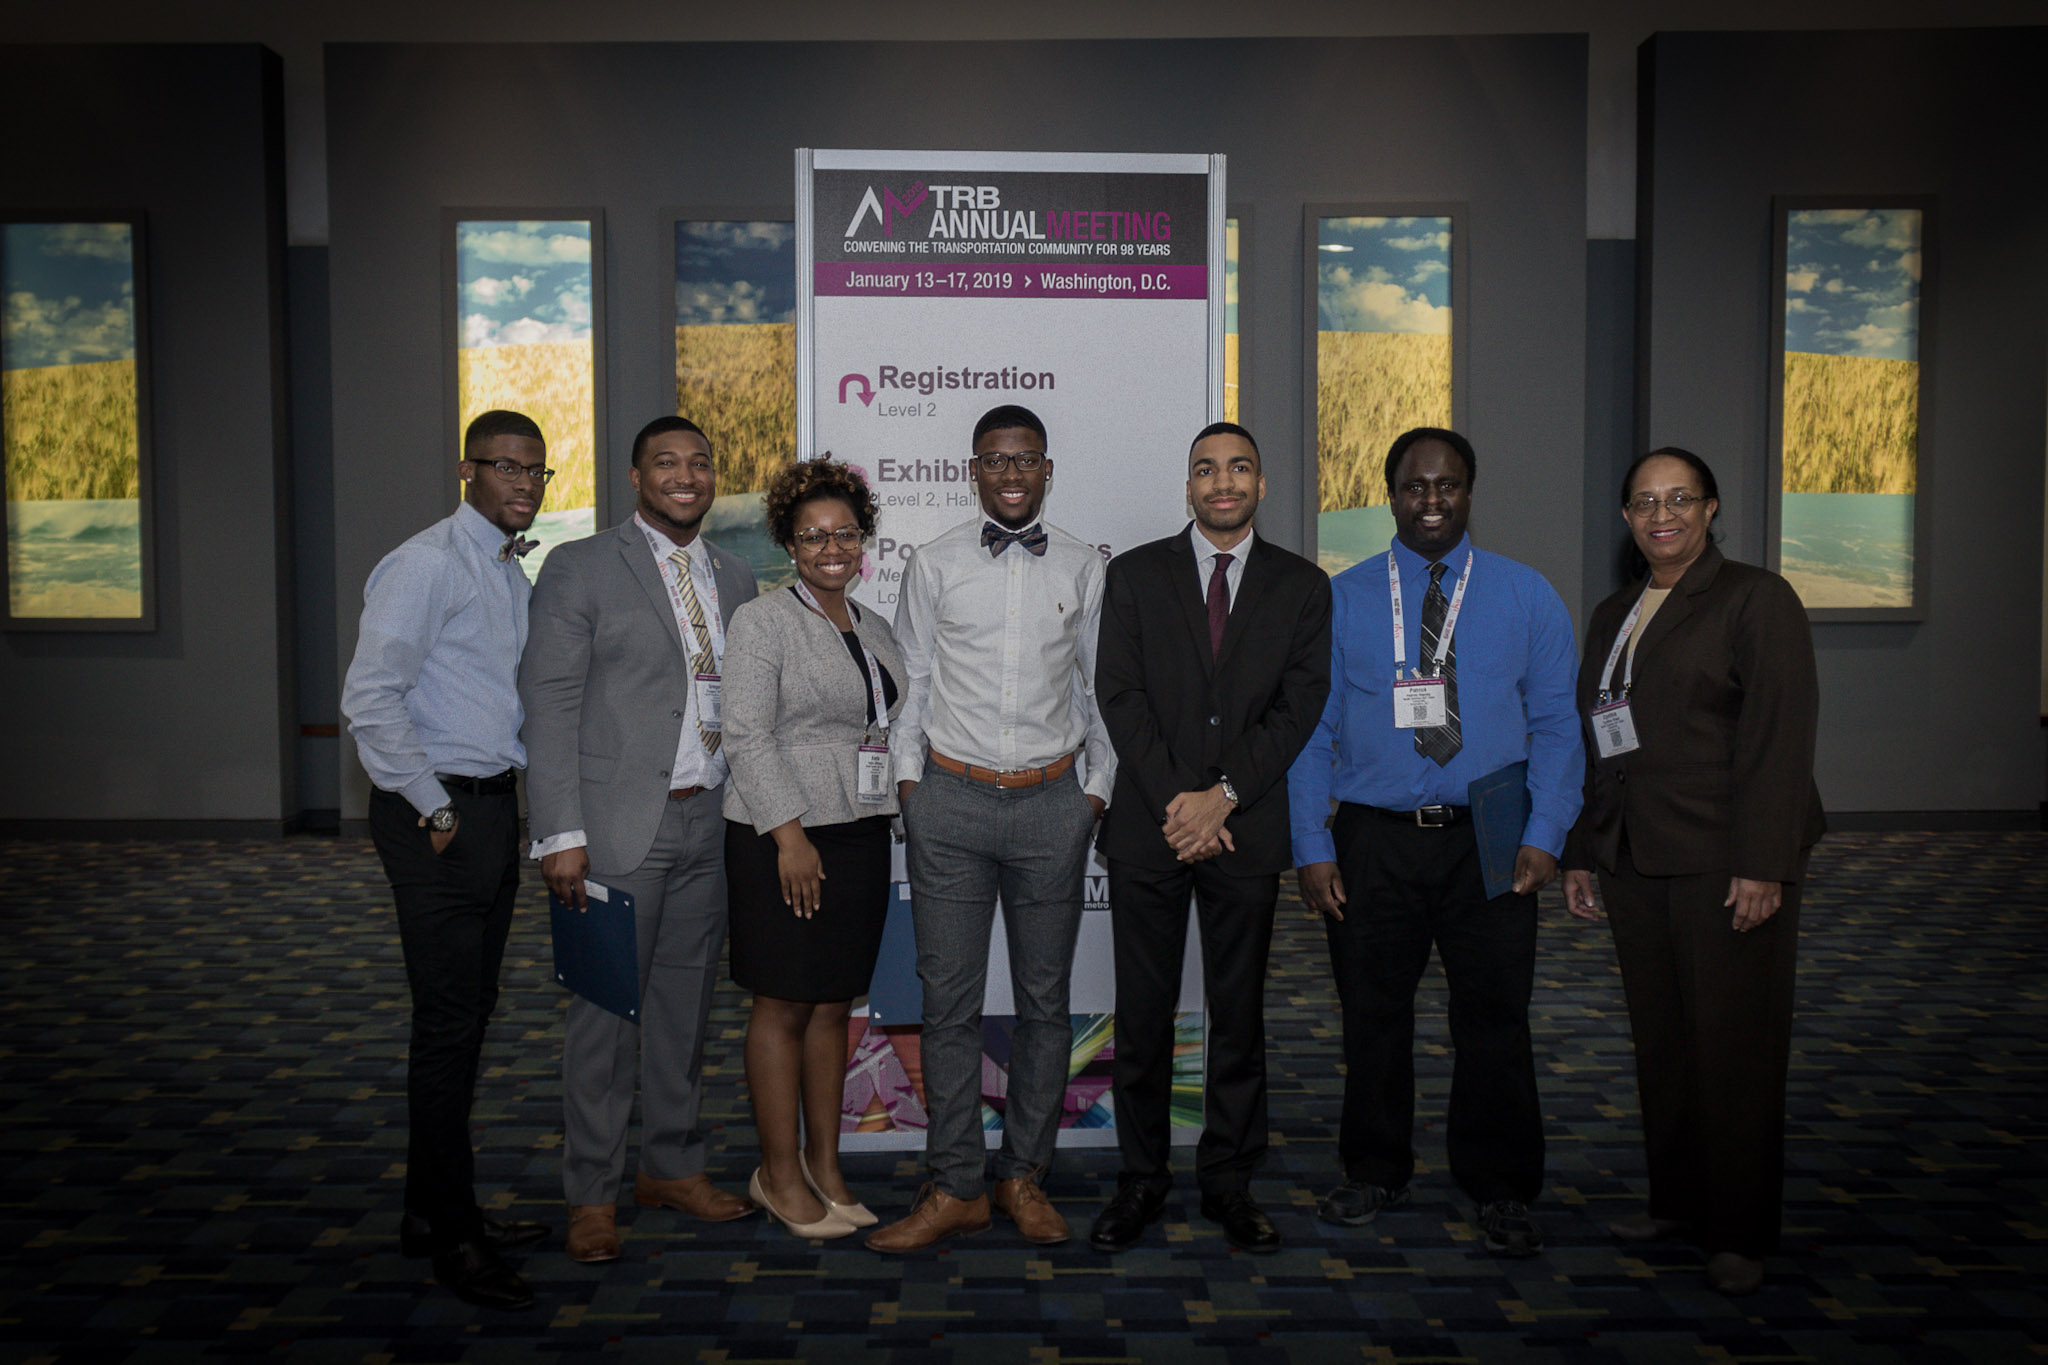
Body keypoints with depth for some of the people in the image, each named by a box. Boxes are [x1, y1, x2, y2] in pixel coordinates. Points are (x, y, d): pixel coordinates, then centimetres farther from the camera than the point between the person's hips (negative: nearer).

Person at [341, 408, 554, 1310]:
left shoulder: (512, 571, 16)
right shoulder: (427, 565, -12)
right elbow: (370, 699, -19)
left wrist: (501, 802, 15)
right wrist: (433, 810, -16)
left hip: (493, 808, 9)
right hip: (442, 818, -9)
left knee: (469, 1014, 14)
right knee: (449, 1022, -5)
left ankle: (437, 1211, 27)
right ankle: (450, 1235, 6)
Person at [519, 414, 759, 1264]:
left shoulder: (736, 581, 13)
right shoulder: (580, 568, -3)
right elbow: (550, 704, -8)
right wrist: (559, 835, -15)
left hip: (709, 824, 5)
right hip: (619, 827, -5)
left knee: (687, 1002, 14)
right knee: (606, 1012, 1)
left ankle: (671, 1165, 30)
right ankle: (592, 1194, 16)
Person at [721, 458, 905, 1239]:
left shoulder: (875, 630, 14)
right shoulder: (761, 623, -6)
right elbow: (747, 736, -13)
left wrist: (901, 807, 9)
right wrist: (789, 834, -18)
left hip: (860, 835, 6)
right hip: (784, 837, -6)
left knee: (834, 1005, 11)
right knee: (784, 1006, 1)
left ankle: (824, 1165, 22)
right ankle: (780, 1175, 14)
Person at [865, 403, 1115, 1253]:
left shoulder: (1083, 569, 6)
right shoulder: (934, 565, 4)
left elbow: (1099, 689, 11)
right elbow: (910, 685, 8)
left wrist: (1099, 790, 6)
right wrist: (908, 783, 2)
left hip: (1051, 802, 1)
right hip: (952, 800, -1)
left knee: (1045, 999, 8)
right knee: (950, 1000, 2)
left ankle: (1024, 1177, 23)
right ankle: (954, 1189, 13)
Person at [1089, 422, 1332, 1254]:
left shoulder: (1301, 586, 7)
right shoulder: (1135, 574, 6)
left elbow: (1300, 704, -1)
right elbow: (1119, 695, -1)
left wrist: (1223, 797, -12)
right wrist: (1175, 802, -10)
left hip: (1248, 831, 1)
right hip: (1148, 826, 0)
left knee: (1239, 1013, 8)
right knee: (1142, 1013, 5)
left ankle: (1228, 1180, 22)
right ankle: (1141, 1179, 19)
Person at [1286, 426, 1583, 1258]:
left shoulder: (1526, 598, 5)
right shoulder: (1340, 599, 4)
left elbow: (1556, 727, 3)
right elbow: (1312, 730, 2)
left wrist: (1544, 837, -9)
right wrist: (1312, 848, -6)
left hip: (1488, 842, 0)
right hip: (1371, 843, 0)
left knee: (1494, 1018, 6)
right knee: (1372, 1014, 11)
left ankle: (1502, 1191, 24)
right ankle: (1375, 1174, 29)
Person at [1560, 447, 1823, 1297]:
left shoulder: (1755, 598, -3)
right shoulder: (1612, 615, 16)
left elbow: (1779, 735, -11)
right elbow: (1591, 743, 19)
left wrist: (1763, 864, -17)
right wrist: (1579, 853, 15)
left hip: (1725, 864, -6)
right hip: (1634, 860, 6)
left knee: (1734, 1044, 1)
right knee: (1659, 1036, 10)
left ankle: (1741, 1233, 13)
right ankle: (1676, 1201, 24)